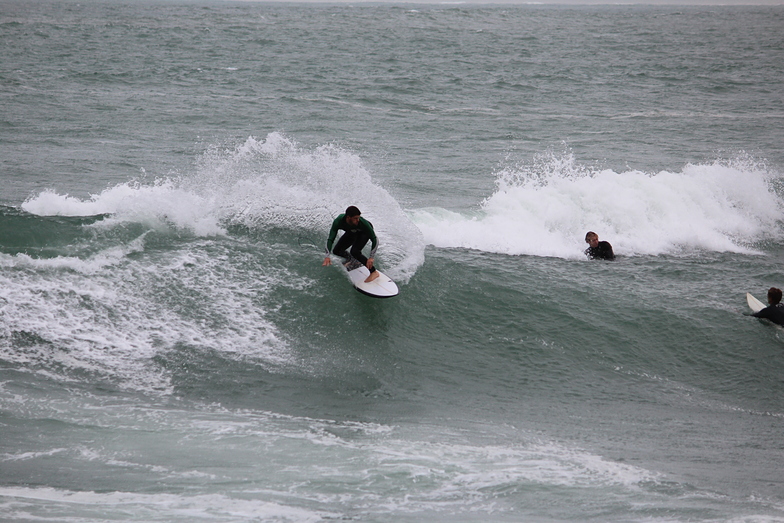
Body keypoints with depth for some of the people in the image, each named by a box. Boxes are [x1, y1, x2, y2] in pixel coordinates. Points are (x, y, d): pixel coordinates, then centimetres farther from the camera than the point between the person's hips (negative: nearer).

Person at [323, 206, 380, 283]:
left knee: (354, 252, -26)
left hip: (364, 232, -4)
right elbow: (330, 239, -36)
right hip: (352, 233, 4)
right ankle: (351, 259, 33)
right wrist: (327, 256, -50)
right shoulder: (338, 221, -37)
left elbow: (374, 239, -36)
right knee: (337, 251, 0)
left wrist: (372, 257, -45)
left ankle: (374, 272, -16)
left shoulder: (363, 223, -42)